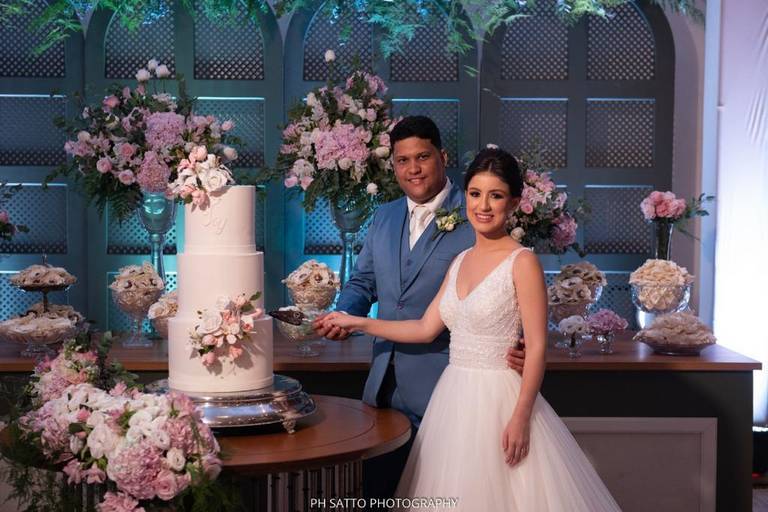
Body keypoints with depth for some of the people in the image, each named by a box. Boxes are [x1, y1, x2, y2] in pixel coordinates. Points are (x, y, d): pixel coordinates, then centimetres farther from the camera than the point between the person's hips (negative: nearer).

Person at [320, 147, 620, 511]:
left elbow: (537, 348, -13)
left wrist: (521, 418, -19)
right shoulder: (460, 261, 11)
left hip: (498, 397, -6)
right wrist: (356, 323, 14)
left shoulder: (522, 262, -10)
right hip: (454, 397, 7)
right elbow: (426, 329, 14)